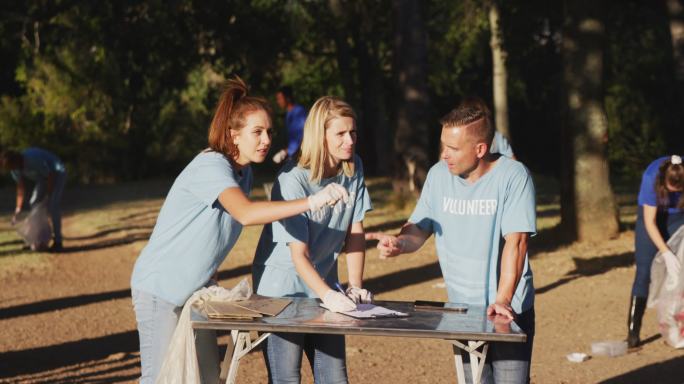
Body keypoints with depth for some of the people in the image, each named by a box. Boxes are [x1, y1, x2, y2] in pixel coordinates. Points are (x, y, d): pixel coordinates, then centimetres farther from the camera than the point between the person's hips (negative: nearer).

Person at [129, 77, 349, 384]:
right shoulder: (211, 166, -24)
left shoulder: (243, 172, 4)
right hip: (161, 289, -8)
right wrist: (312, 201, -46)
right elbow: (246, 214, -42)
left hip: (196, 289, 9)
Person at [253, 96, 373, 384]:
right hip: (282, 288, -5)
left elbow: (354, 232, 1)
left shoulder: (354, 169, -2)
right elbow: (299, 255, -23)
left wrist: (355, 286, -8)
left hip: (324, 282, 6)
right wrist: (327, 295, -36)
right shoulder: (293, 181, -20)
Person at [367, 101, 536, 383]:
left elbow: (516, 241, -19)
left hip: (509, 309, -4)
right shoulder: (439, 175, 1)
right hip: (462, 308, 4)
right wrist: (400, 243, -18)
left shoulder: (513, 176, -13)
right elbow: (419, 228, 5)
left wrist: (502, 300, -28)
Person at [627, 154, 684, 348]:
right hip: (652, 215, -2)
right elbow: (649, 222, -28)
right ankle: (633, 332, -7)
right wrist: (666, 253, -34)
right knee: (644, 272, -8)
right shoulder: (652, 177, -34)